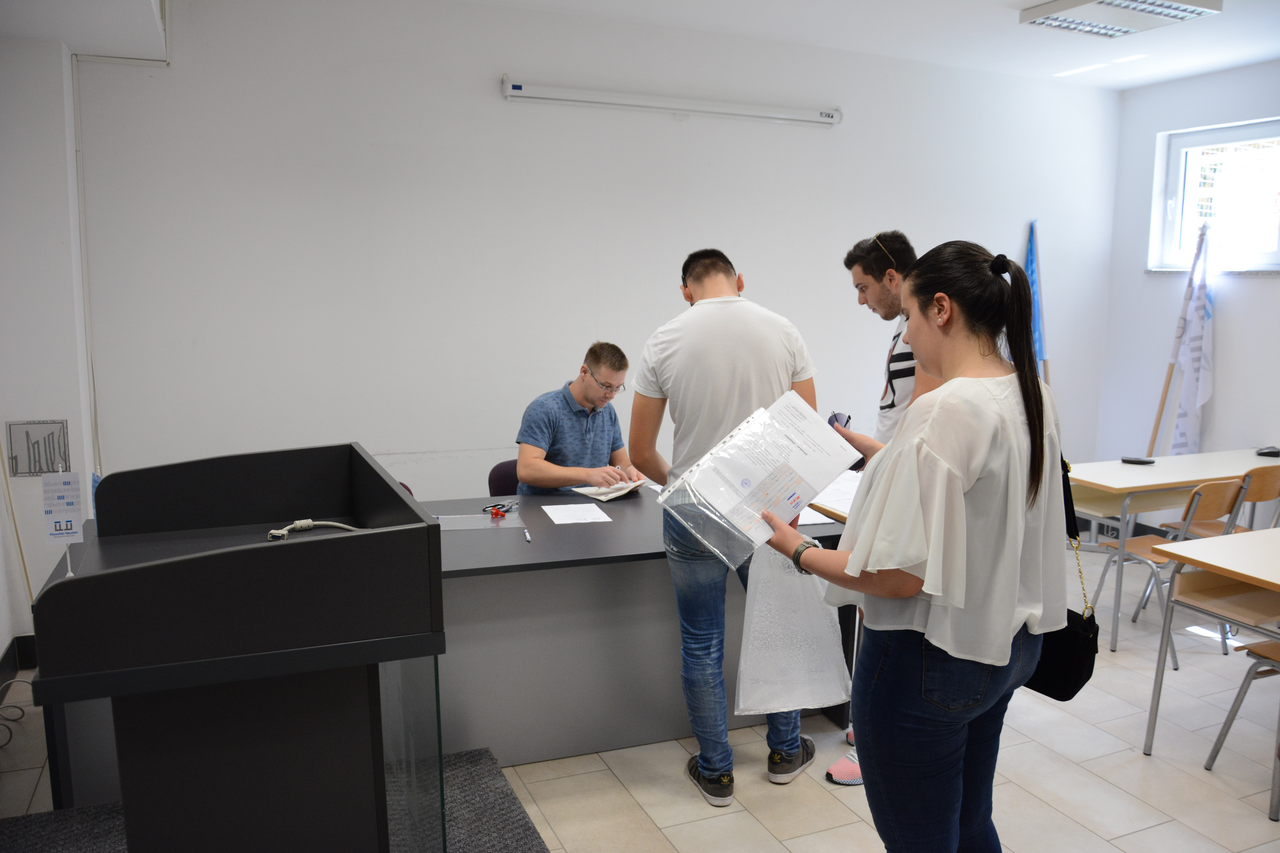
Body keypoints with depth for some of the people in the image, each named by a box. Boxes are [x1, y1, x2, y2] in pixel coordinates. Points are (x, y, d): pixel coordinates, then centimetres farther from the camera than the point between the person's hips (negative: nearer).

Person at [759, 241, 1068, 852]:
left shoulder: (944, 412, -26)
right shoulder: (1032, 396, 2)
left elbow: (901, 576, -26)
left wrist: (800, 553, -12)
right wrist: (872, 450, 21)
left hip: (929, 662, -9)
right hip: (1009, 645, 9)